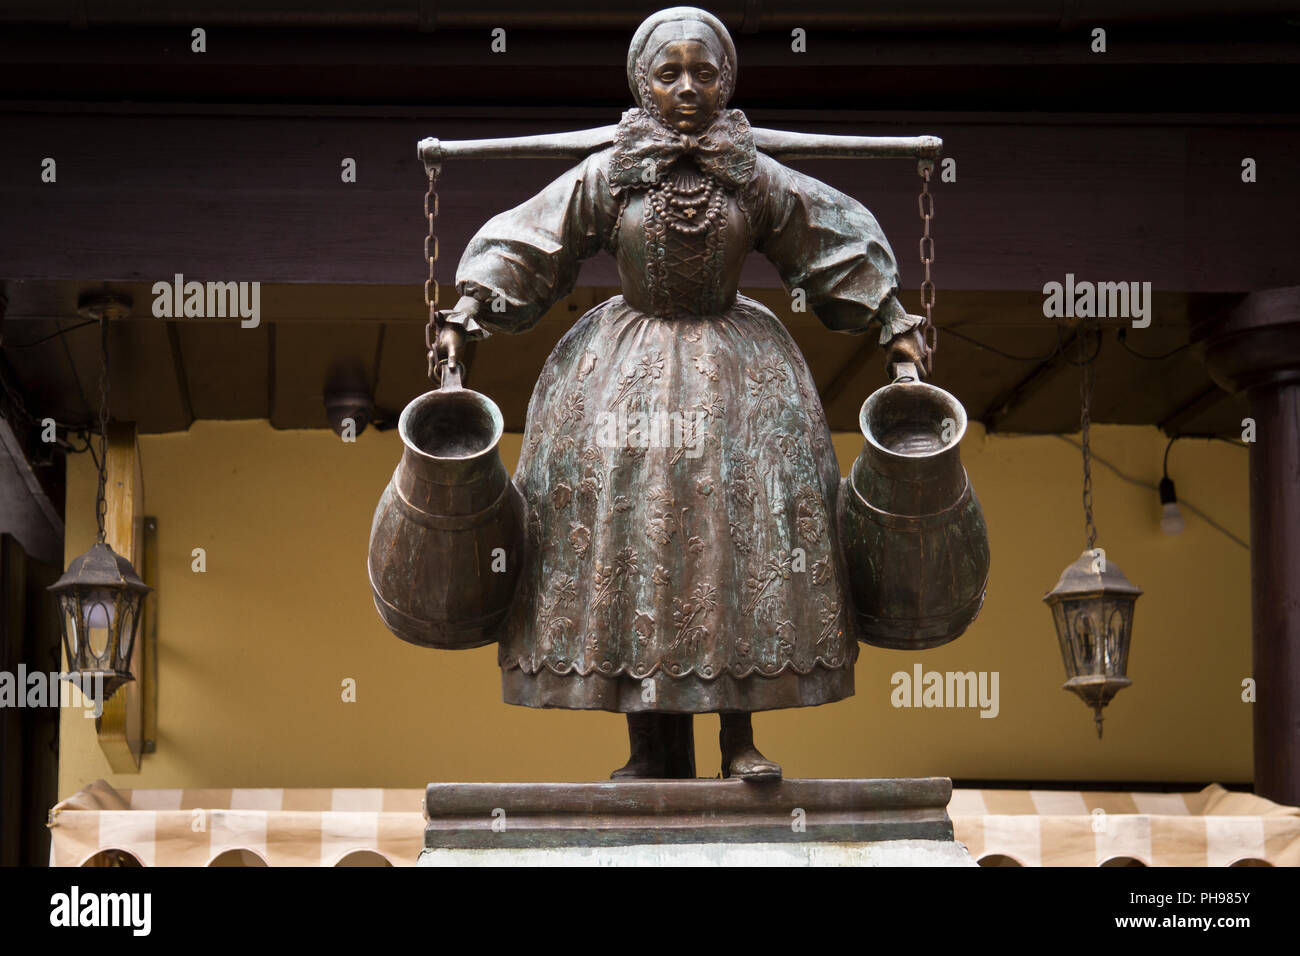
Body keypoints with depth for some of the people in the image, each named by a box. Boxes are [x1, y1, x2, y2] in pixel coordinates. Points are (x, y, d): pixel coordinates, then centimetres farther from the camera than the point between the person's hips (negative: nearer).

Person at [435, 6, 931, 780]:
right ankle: (651, 745, 1)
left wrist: (894, 325, 8)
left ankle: (740, 736, -4)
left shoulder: (758, 180, -1)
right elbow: (523, 247, 1)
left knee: (744, 529, -11)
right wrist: (467, 318, -7)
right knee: (625, 534, -6)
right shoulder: (604, 177, -2)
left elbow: (842, 248, 8)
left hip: (735, 369, 0)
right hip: (627, 371, 0)